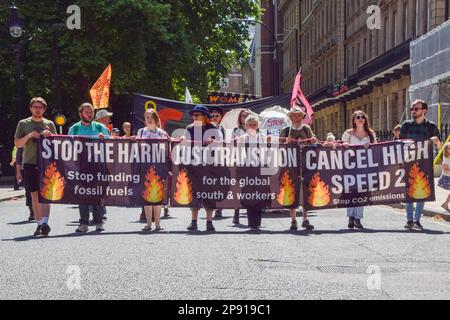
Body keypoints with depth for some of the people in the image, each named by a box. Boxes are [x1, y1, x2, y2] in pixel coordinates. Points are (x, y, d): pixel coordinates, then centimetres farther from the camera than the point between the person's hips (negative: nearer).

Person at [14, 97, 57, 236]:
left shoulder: (49, 124, 11)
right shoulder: (23, 123, 10)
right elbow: (17, 144, 7)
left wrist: (49, 136, -8)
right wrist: (29, 136, -9)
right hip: (29, 163, 1)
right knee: (34, 195, 2)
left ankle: (45, 222, -21)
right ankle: (39, 224, 8)